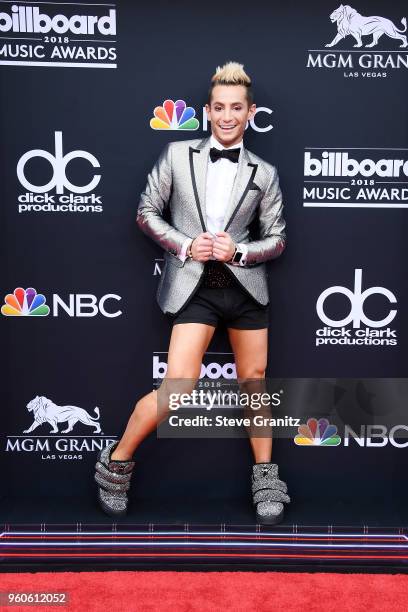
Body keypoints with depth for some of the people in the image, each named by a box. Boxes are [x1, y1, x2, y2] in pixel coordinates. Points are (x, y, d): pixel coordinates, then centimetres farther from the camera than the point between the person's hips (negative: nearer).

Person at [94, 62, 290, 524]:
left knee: (253, 380, 11)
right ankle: (117, 461, 13)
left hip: (245, 284, 3)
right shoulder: (177, 155, 3)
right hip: (193, 286, -2)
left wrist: (238, 251, -10)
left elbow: (277, 238, 8)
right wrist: (184, 245, -9)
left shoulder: (263, 173, 6)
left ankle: (265, 477, 30)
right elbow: (147, 212, 6)